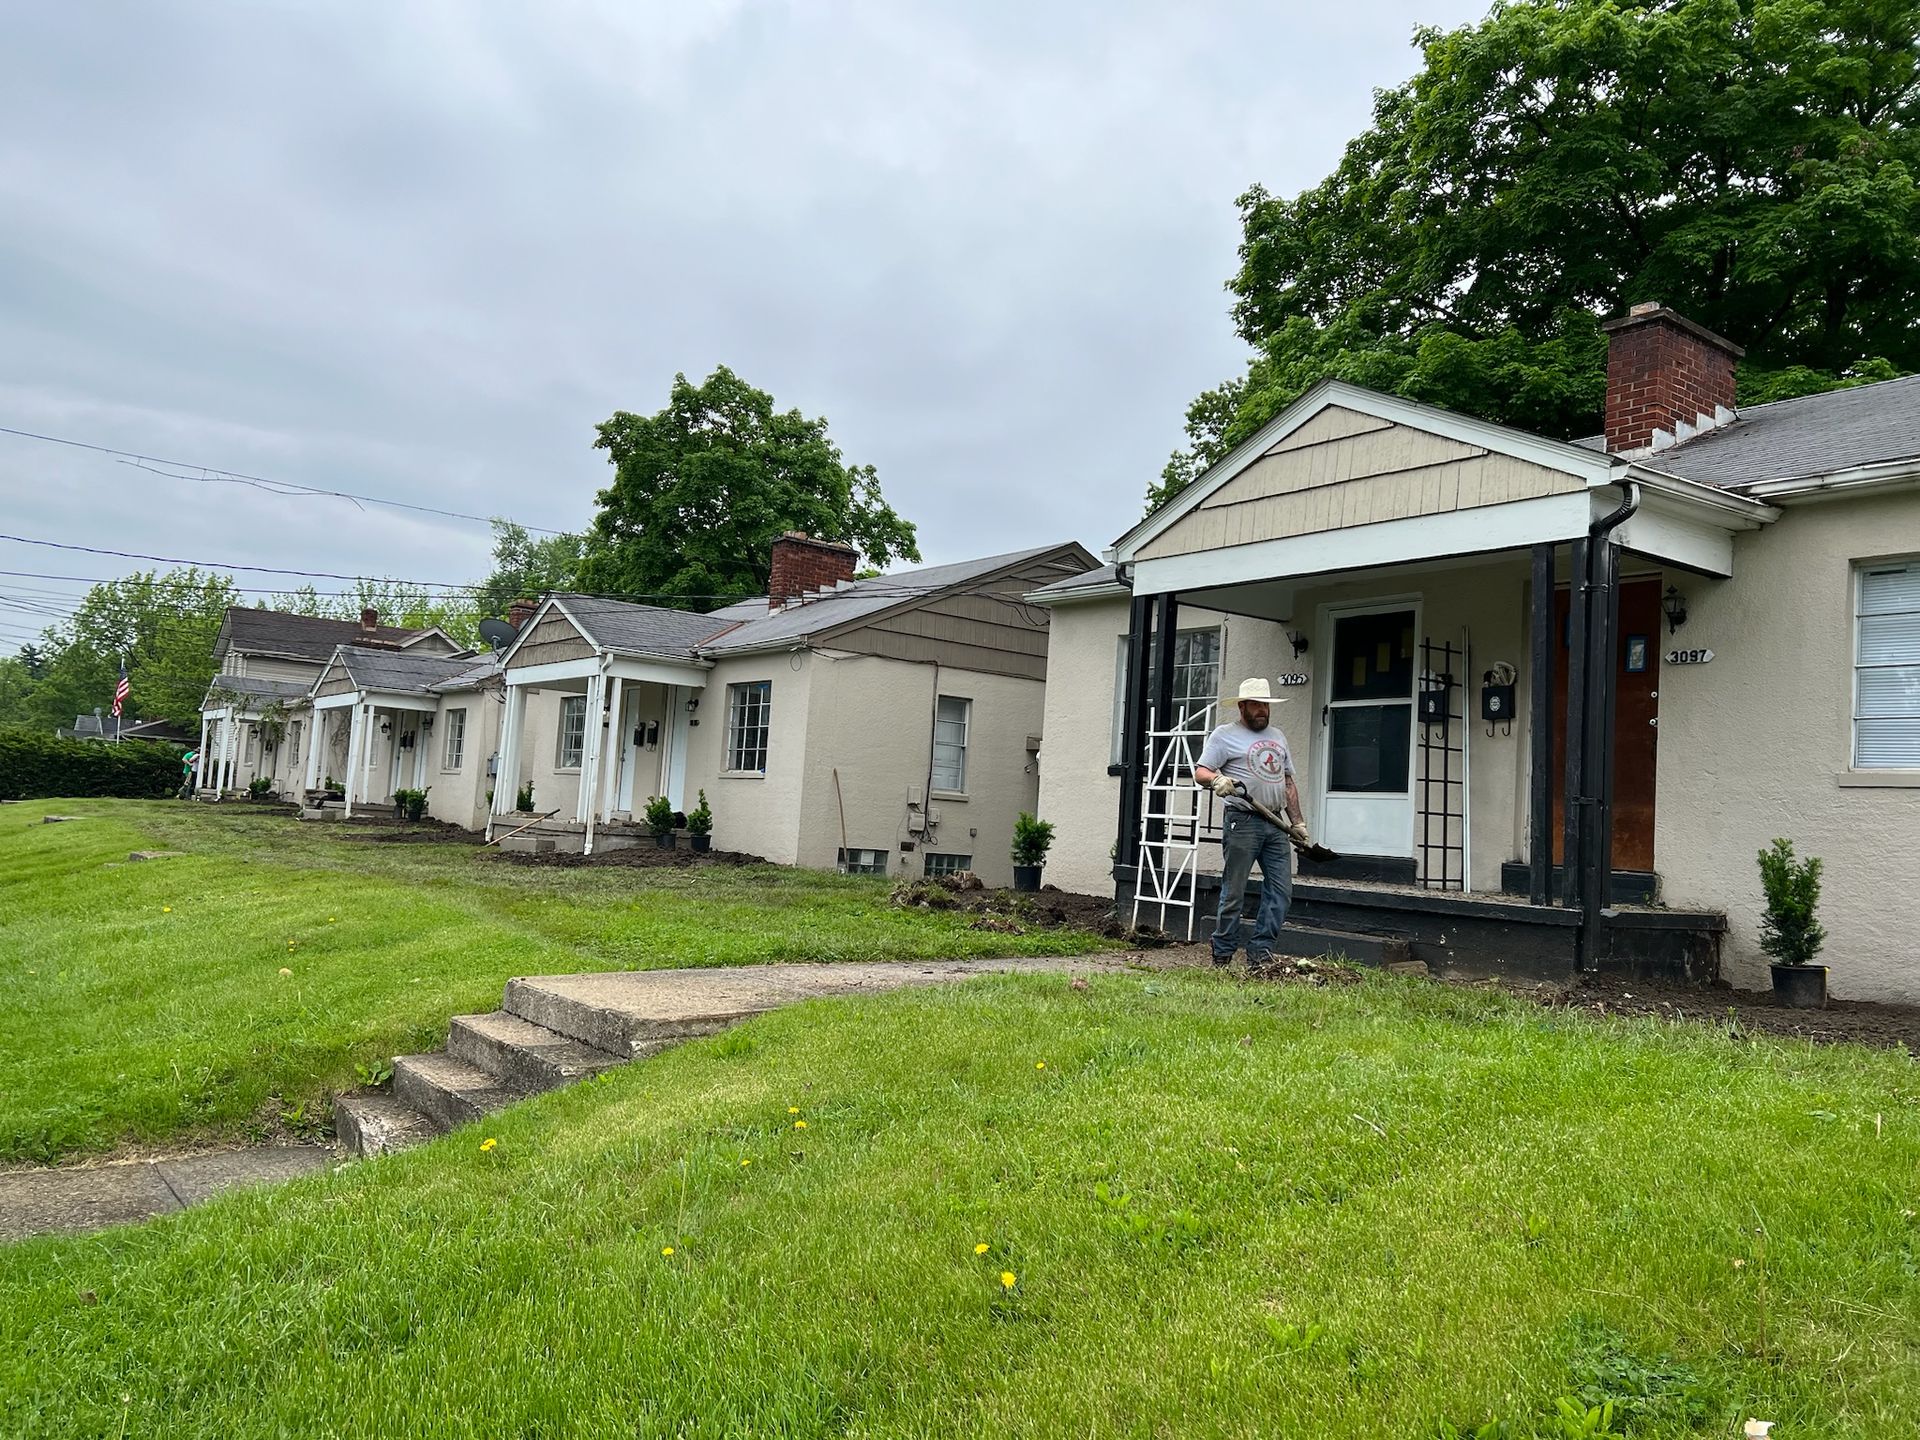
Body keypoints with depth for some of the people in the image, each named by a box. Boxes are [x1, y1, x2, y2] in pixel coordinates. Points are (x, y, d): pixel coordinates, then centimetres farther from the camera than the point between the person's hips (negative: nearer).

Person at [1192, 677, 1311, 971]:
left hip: (1276, 824, 6)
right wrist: (1217, 779, -28)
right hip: (1242, 822, -6)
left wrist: (1297, 823, 18)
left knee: (1281, 891, 1)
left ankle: (1260, 953, 7)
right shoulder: (1225, 735, 2)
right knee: (1233, 893, -4)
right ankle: (1222, 956, 6)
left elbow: (1288, 782, 24)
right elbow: (1200, 772, -5)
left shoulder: (1277, 735, 21)